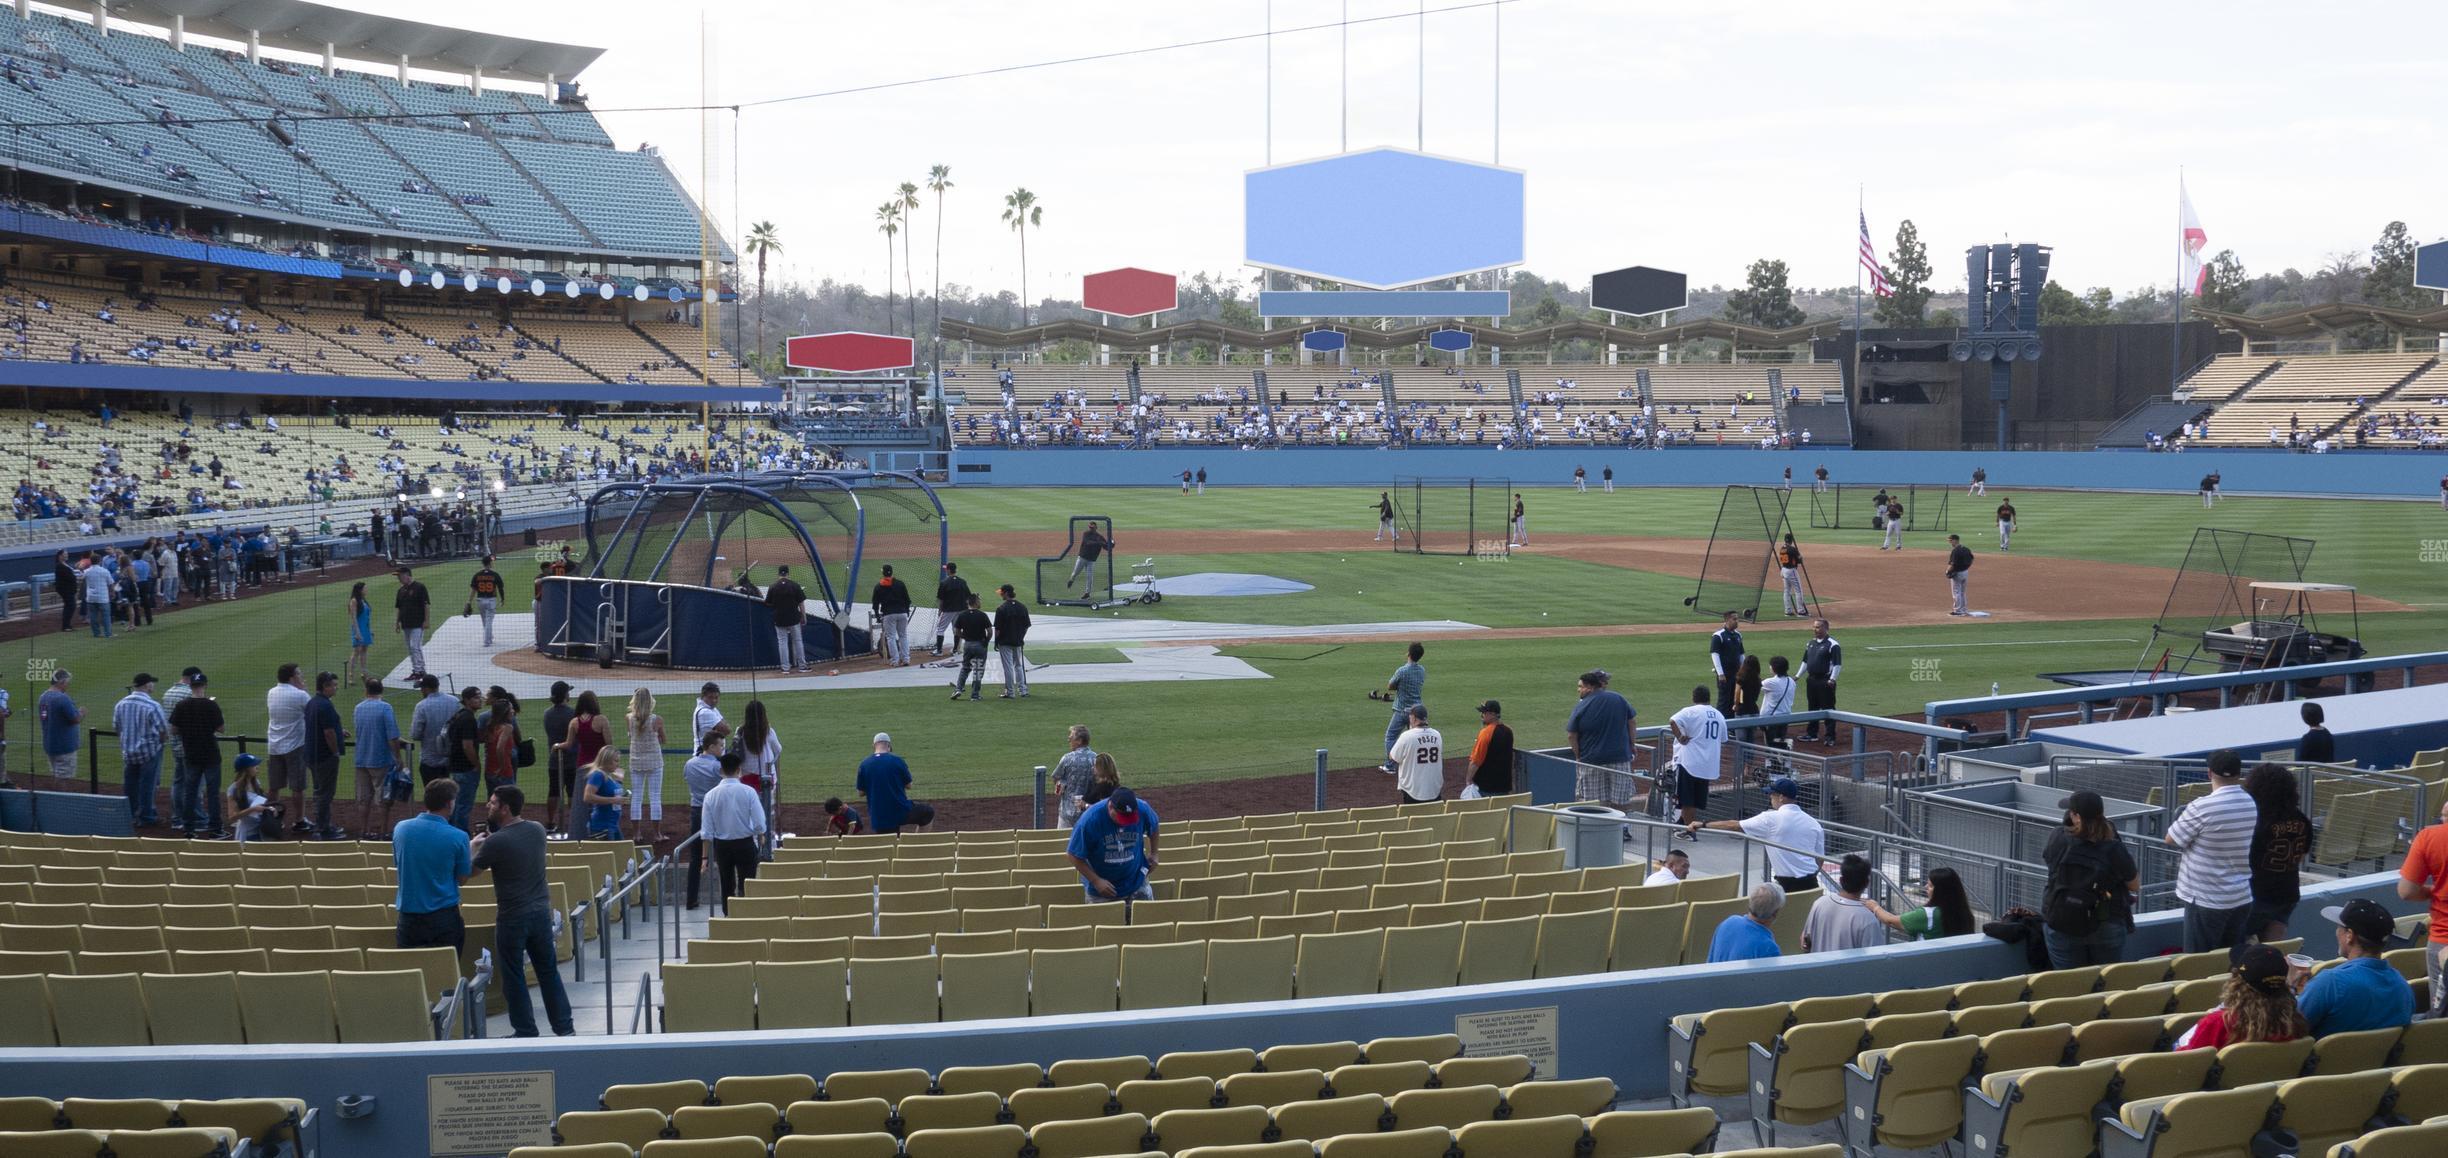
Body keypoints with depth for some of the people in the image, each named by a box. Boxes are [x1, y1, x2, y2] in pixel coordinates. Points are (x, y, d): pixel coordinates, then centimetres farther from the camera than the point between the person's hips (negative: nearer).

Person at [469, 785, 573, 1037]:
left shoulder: (496, 842, -17)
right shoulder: (537, 830, 3)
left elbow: (470, 871, -3)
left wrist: (475, 846, 14)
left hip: (513, 917, -6)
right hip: (541, 911, 6)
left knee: (514, 977, 7)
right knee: (548, 971, 14)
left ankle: (525, 1032, 12)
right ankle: (565, 1028, 16)